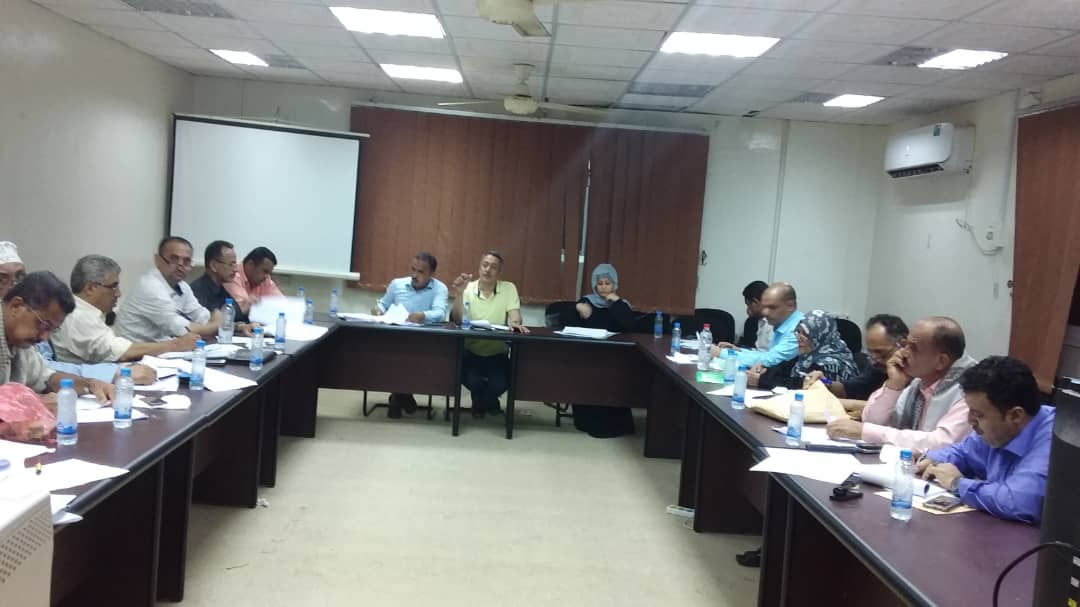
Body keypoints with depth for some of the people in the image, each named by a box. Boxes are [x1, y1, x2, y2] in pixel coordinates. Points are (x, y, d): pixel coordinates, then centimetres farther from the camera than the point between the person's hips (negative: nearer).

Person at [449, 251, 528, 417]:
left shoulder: (509, 288, 0)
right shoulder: (468, 288, -2)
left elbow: (514, 313, -12)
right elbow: (457, 320, -12)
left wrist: (514, 322, -37)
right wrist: (459, 294, -27)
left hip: (497, 352, 1)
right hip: (471, 351, 0)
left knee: (500, 383, -24)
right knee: (472, 380, -28)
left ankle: (488, 401, 17)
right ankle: (480, 401, 13)